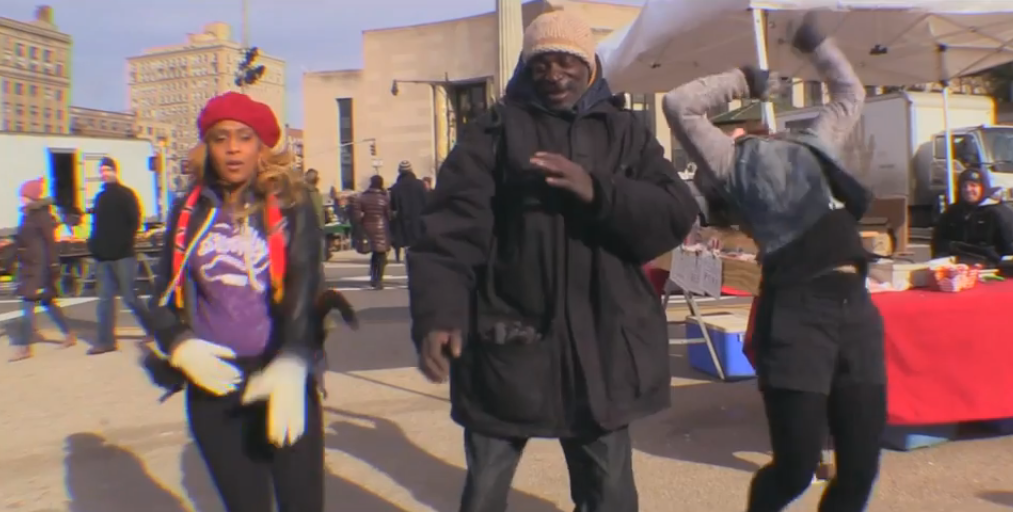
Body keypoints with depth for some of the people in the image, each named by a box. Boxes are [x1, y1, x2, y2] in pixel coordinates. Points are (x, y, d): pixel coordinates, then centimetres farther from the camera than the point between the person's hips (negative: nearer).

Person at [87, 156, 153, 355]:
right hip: (103, 257, 7)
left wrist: (125, 242, -16)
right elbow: (97, 224, 20)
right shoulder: (100, 197, 16)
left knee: (129, 296, -4)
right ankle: (106, 341, 10)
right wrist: (94, 245, 7)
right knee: (105, 298, 6)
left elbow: (135, 221, -9)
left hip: (123, 256, -7)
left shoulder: (126, 194, -3)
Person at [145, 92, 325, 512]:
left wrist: (292, 364, -31)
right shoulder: (190, 211, 7)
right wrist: (179, 345, -8)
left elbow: (306, 285, -15)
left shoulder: (291, 205, -3)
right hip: (213, 386, 3)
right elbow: (166, 291, 12)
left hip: (281, 378, -2)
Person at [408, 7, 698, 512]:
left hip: (602, 347, 2)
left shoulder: (626, 133, 9)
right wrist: (437, 312, -26)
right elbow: (452, 225, -11)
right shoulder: (494, 130, 2)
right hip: (506, 344, -1)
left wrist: (598, 192, -19)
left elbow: (676, 215, -3)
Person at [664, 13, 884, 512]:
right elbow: (678, 105, 1)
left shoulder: (814, 145, 25)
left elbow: (850, 91, 41)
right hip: (795, 312, -5)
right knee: (796, 467, 0)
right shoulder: (733, 165, 10)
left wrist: (815, 43, 44)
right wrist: (743, 80, 14)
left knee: (860, 468, 8)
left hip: (856, 307, 5)